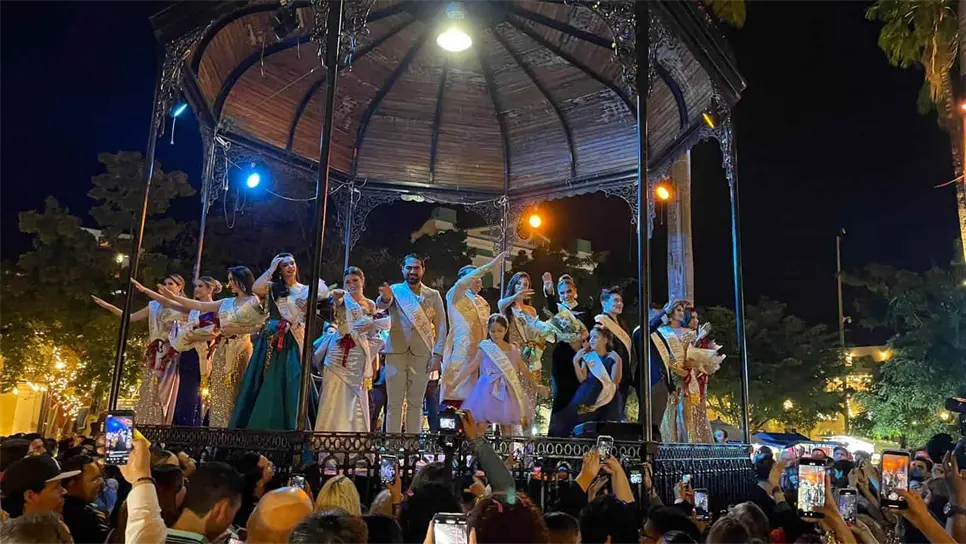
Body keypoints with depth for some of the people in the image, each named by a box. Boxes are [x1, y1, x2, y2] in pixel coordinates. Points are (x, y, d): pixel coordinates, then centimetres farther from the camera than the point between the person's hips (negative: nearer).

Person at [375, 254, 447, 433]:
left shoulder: (433, 295, 10)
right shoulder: (394, 290, 5)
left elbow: (441, 326, 6)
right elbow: (381, 304, -17)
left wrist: (437, 354, -5)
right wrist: (385, 298, -41)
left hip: (422, 354, 1)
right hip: (396, 352, -1)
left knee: (415, 403, 8)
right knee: (394, 404, 2)